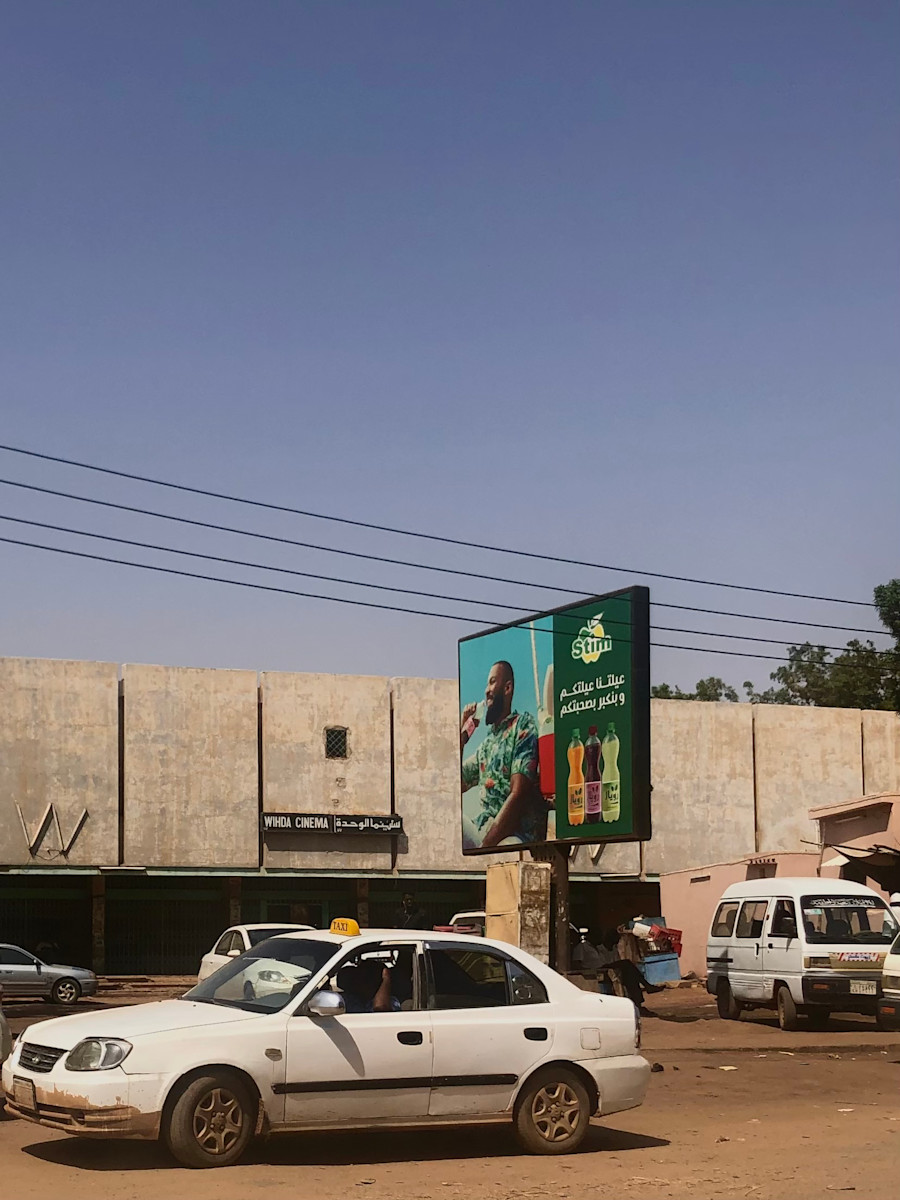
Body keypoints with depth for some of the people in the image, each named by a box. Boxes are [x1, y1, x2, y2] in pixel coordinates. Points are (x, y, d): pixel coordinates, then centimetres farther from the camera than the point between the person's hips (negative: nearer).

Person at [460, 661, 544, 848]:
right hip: (483, 830, 7)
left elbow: (518, 796, -10)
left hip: (516, 835, -7)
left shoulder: (523, 726, 1)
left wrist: (485, 846, -18)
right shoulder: (487, 741, 24)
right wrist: (461, 734, 16)